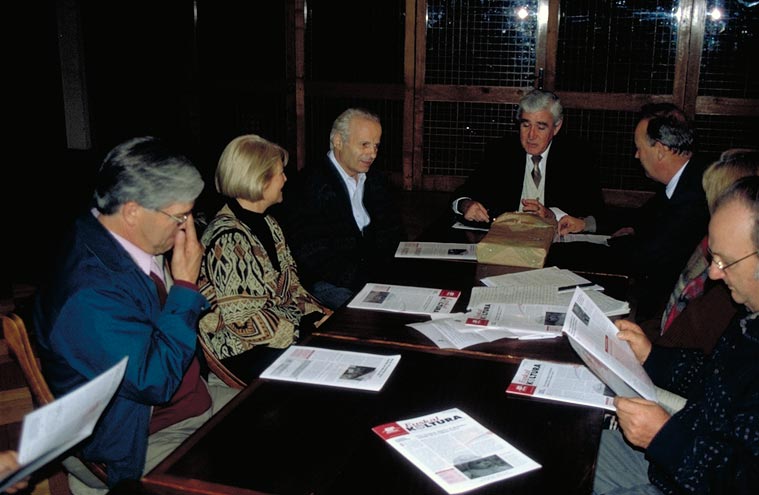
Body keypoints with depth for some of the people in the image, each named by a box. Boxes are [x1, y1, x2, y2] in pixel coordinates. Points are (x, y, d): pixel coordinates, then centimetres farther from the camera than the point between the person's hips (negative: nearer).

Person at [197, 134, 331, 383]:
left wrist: (325, 316, 0)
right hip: (247, 355, -9)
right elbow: (246, 322, -22)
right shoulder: (228, 238, -20)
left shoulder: (267, 223, 10)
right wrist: (312, 333, -17)